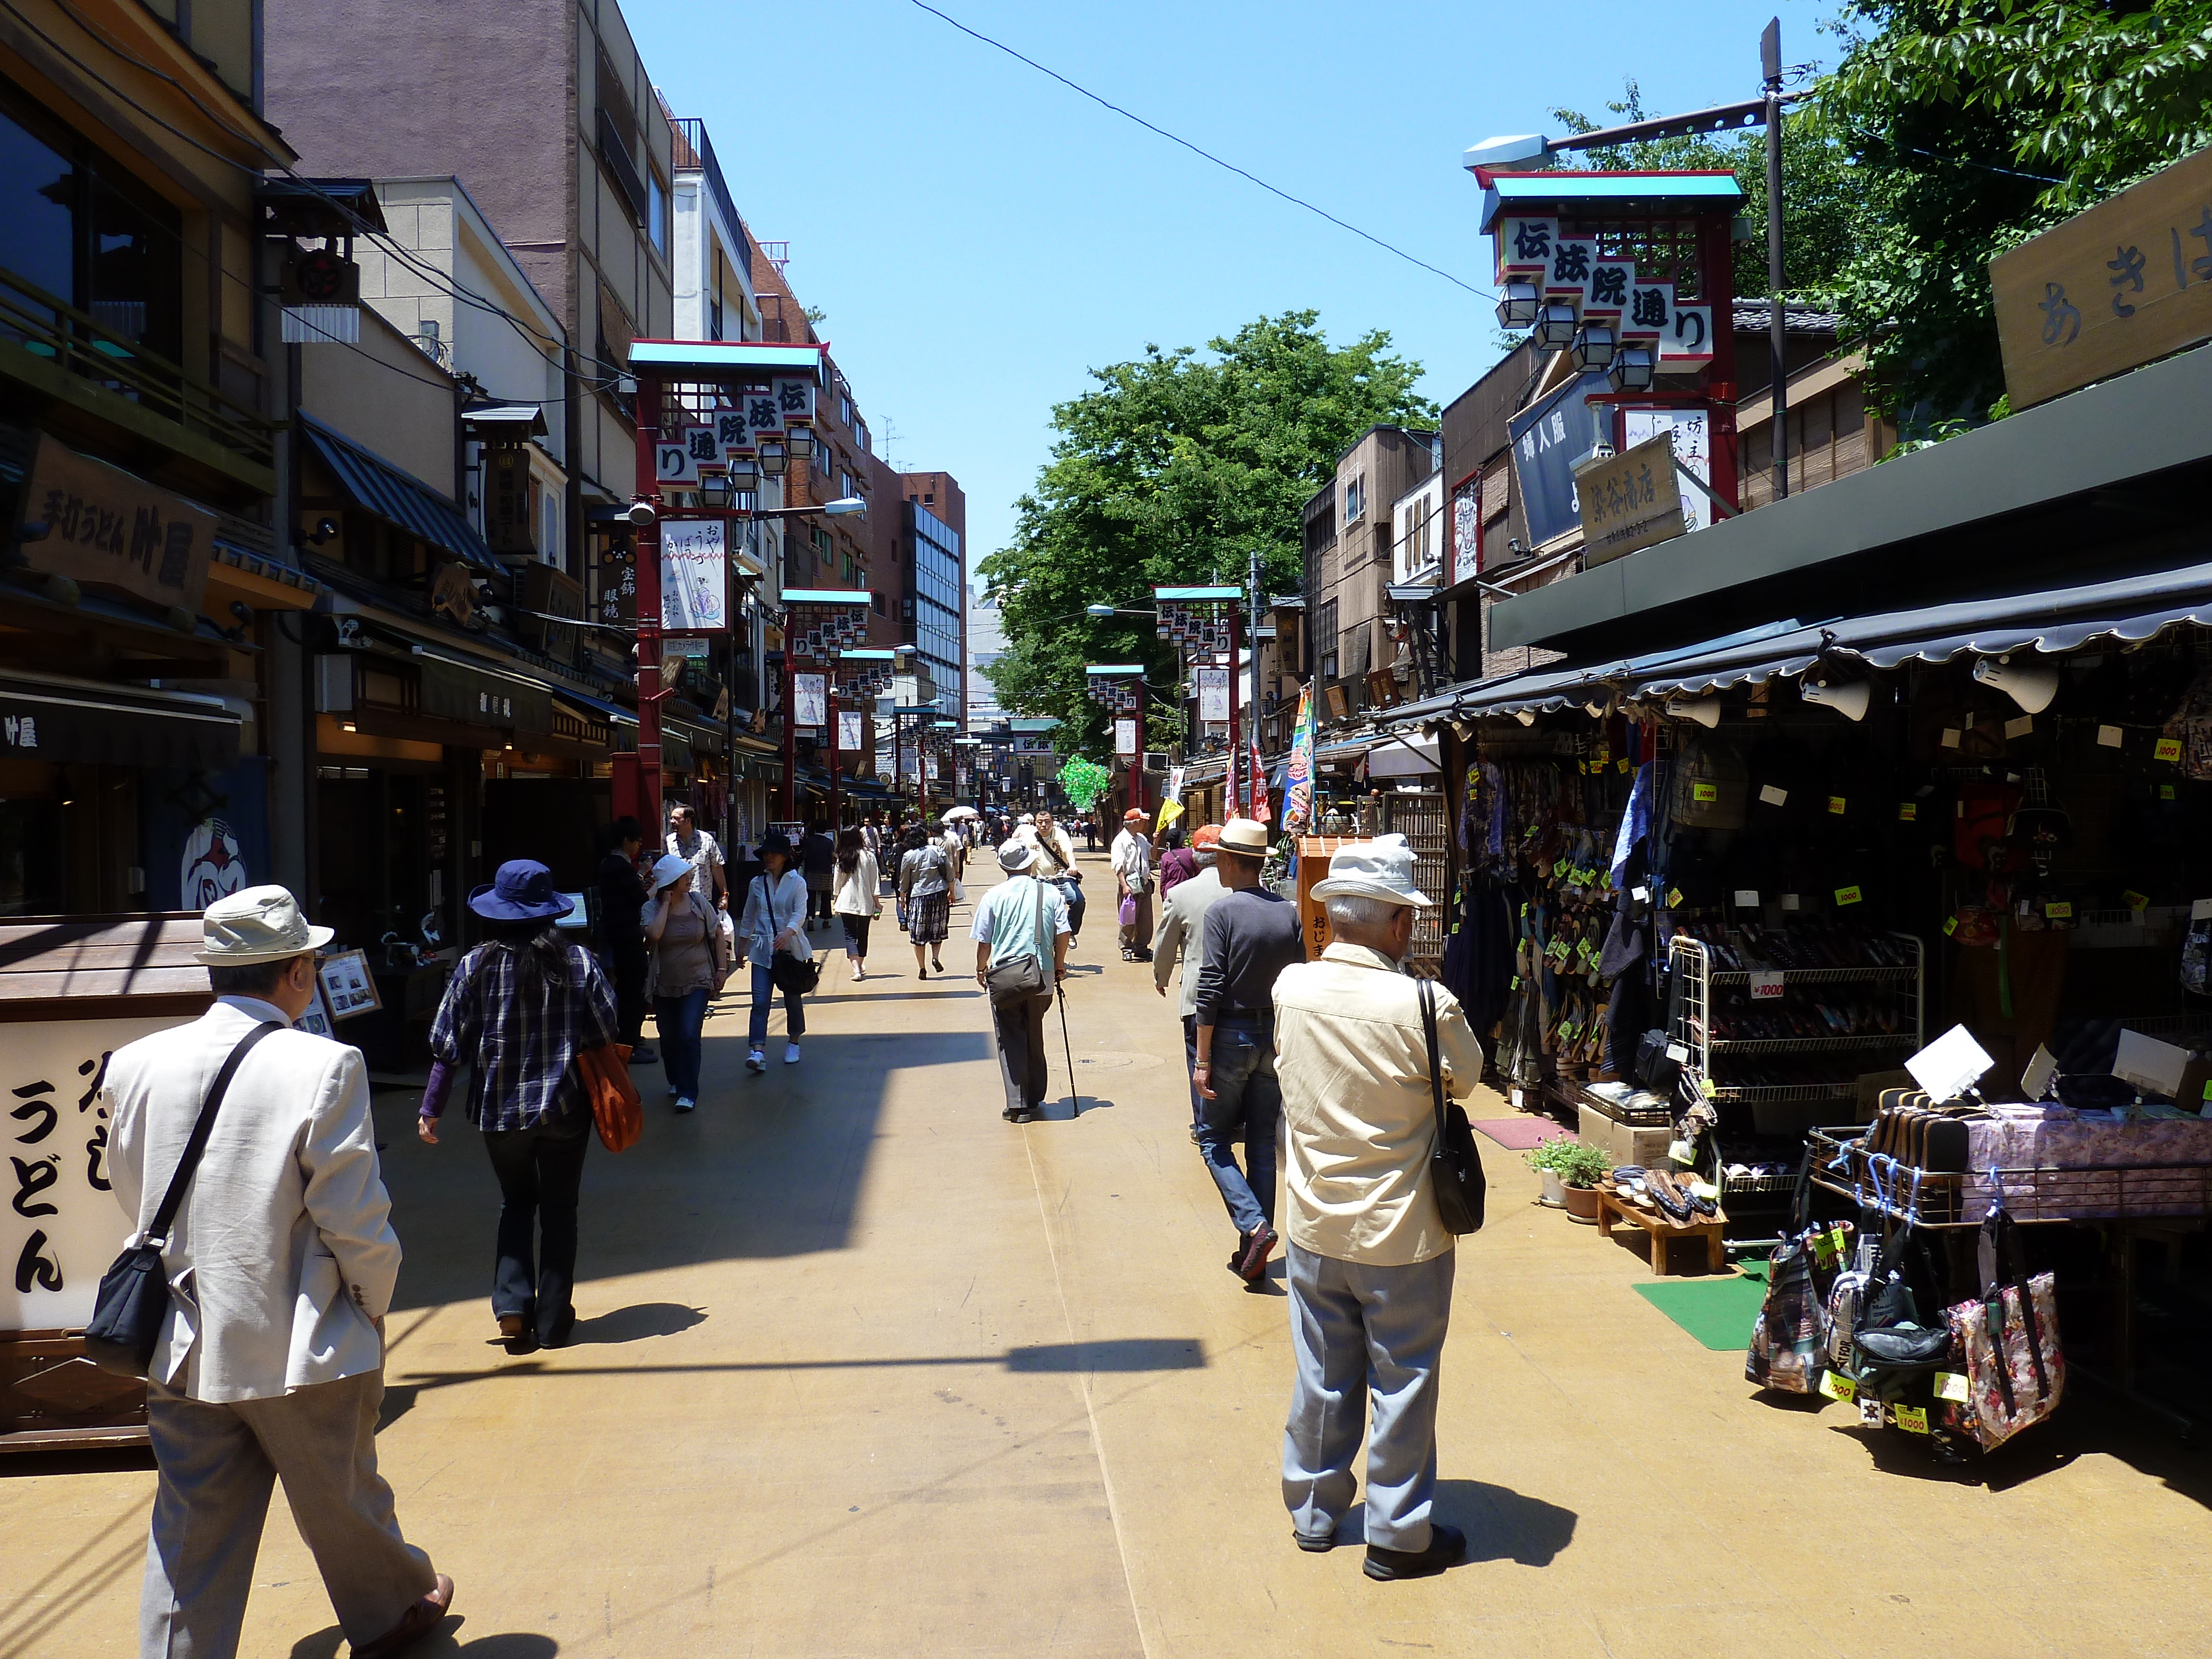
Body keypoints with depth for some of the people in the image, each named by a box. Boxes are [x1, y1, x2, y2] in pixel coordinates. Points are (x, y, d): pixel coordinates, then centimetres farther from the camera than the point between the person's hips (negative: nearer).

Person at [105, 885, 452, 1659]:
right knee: (342, 1501, 19)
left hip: (182, 1346, 4)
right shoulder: (325, 1066, -19)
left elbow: (132, 1196, 10)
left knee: (192, 1530, 14)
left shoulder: (136, 1063, -3)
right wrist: (375, 1303, 1)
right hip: (303, 1346, -3)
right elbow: (355, 1219, -17)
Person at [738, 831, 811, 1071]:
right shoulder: (757, 883, 7)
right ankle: (757, 1051, -19)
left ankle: (793, 1044, 30)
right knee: (760, 1001, -10)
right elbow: (748, 918, 16)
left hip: (791, 948, -2)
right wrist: (742, 947, 17)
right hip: (763, 949, 2)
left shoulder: (797, 882, -3)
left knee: (793, 999, 10)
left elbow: (800, 913, -17)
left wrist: (787, 932, -36)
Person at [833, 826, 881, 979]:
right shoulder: (868, 856, -4)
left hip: (846, 902, 0)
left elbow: (837, 881, 4)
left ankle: (856, 969, -18)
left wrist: (836, 899, 17)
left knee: (850, 935, -1)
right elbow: (874, 881, -2)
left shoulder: (842, 858, -2)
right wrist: (876, 901, 6)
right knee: (863, 935, 15)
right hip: (865, 902, 1)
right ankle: (861, 966, 27)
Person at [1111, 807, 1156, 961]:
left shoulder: (1142, 839, 13)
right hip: (1130, 885, -7)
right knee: (1129, 919, 0)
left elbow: (1152, 856, 28)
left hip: (1144, 884, 7)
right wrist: (1124, 885, -24)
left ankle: (1142, 948, 21)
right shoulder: (1121, 840, -10)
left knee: (1145, 919, 10)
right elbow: (1118, 866, -16)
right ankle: (1127, 949, 10)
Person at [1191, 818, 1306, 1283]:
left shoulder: (1223, 912, -13)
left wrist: (1203, 1061, -12)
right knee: (1263, 1143, 12)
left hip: (1232, 1036, -5)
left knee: (1214, 1137, 10)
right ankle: (1254, 1250, 17)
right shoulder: (1289, 912, 2)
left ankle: (1253, 1225, -7)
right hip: (1276, 1040, 5)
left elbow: (1211, 991, -16)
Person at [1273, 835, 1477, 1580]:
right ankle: (1399, 1535, 25)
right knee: (1402, 1383, 11)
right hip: (1401, 1232, -4)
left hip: (1315, 1224, 5)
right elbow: (1465, 1079, -5)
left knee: (1322, 1374, 19)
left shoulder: (1289, 989, -9)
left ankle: (1314, 1510, 35)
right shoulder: (1424, 1006, -23)